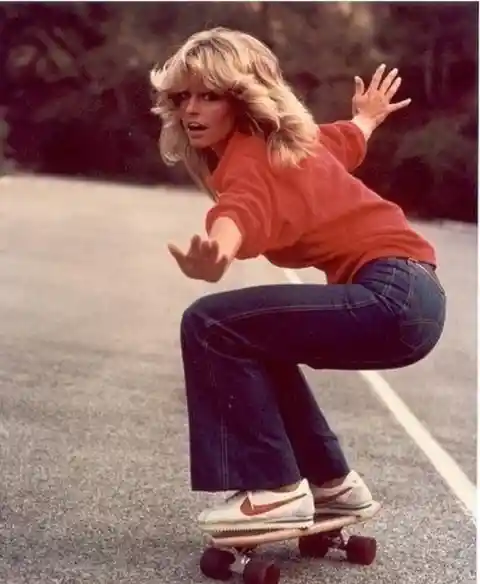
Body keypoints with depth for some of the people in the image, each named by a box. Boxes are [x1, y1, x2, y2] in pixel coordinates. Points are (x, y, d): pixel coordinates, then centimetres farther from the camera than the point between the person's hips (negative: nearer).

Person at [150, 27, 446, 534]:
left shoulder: (251, 156, -13)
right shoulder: (280, 139, 15)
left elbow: (242, 209, -39)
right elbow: (345, 140, 37)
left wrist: (216, 252, -61)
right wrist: (368, 116, 60)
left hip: (392, 296, -11)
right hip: (408, 293, 11)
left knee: (211, 325, -14)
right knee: (253, 336, 26)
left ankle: (276, 490, -7)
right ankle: (330, 482, 30)